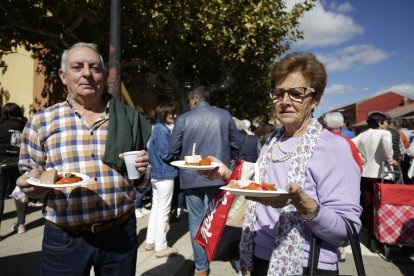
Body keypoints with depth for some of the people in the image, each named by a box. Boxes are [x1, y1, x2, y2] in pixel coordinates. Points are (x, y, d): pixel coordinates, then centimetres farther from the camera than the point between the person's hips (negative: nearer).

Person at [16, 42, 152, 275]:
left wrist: (142, 170, -10)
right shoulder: (41, 122, 1)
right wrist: (33, 183, -15)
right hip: (65, 239, -1)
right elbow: (29, 175, 6)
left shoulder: (127, 120, 3)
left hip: (121, 233, 1)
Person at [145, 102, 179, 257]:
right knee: (163, 211, 0)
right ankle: (161, 247, 10)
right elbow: (166, 154, -21)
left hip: (156, 173, 9)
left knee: (156, 208, 17)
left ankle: (150, 242, 27)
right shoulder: (162, 129, -17)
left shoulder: (157, 128, 12)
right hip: (165, 174, -9)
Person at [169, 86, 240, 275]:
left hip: (191, 177, -1)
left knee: (196, 221, 11)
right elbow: (235, 144, 4)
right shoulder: (225, 115, -1)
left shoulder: (183, 119, -6)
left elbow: (174, 149, -2)